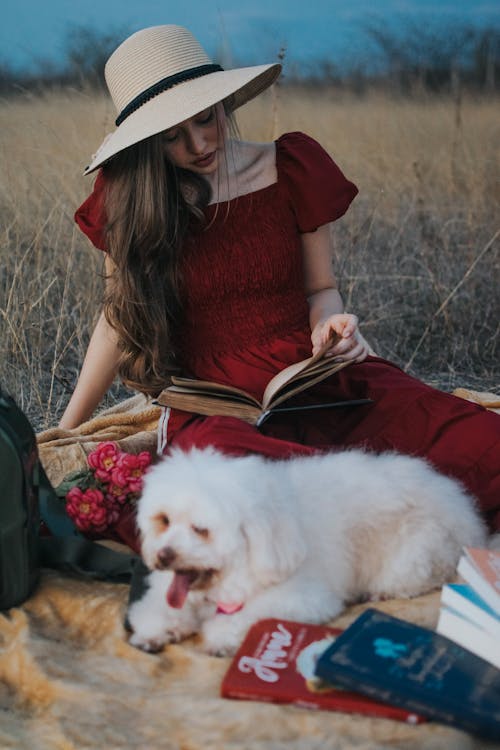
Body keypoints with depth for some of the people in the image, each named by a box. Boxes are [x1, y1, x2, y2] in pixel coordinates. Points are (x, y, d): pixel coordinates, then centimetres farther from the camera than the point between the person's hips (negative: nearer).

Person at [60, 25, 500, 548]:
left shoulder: (292, 166, 3)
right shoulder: (128, 200, 2)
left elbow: (319, 288, 12)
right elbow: (121, 318, 14)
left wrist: (329, 326, -12)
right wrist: (64, 431, 16)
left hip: (319, 383, 1)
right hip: (215, 409, -1)